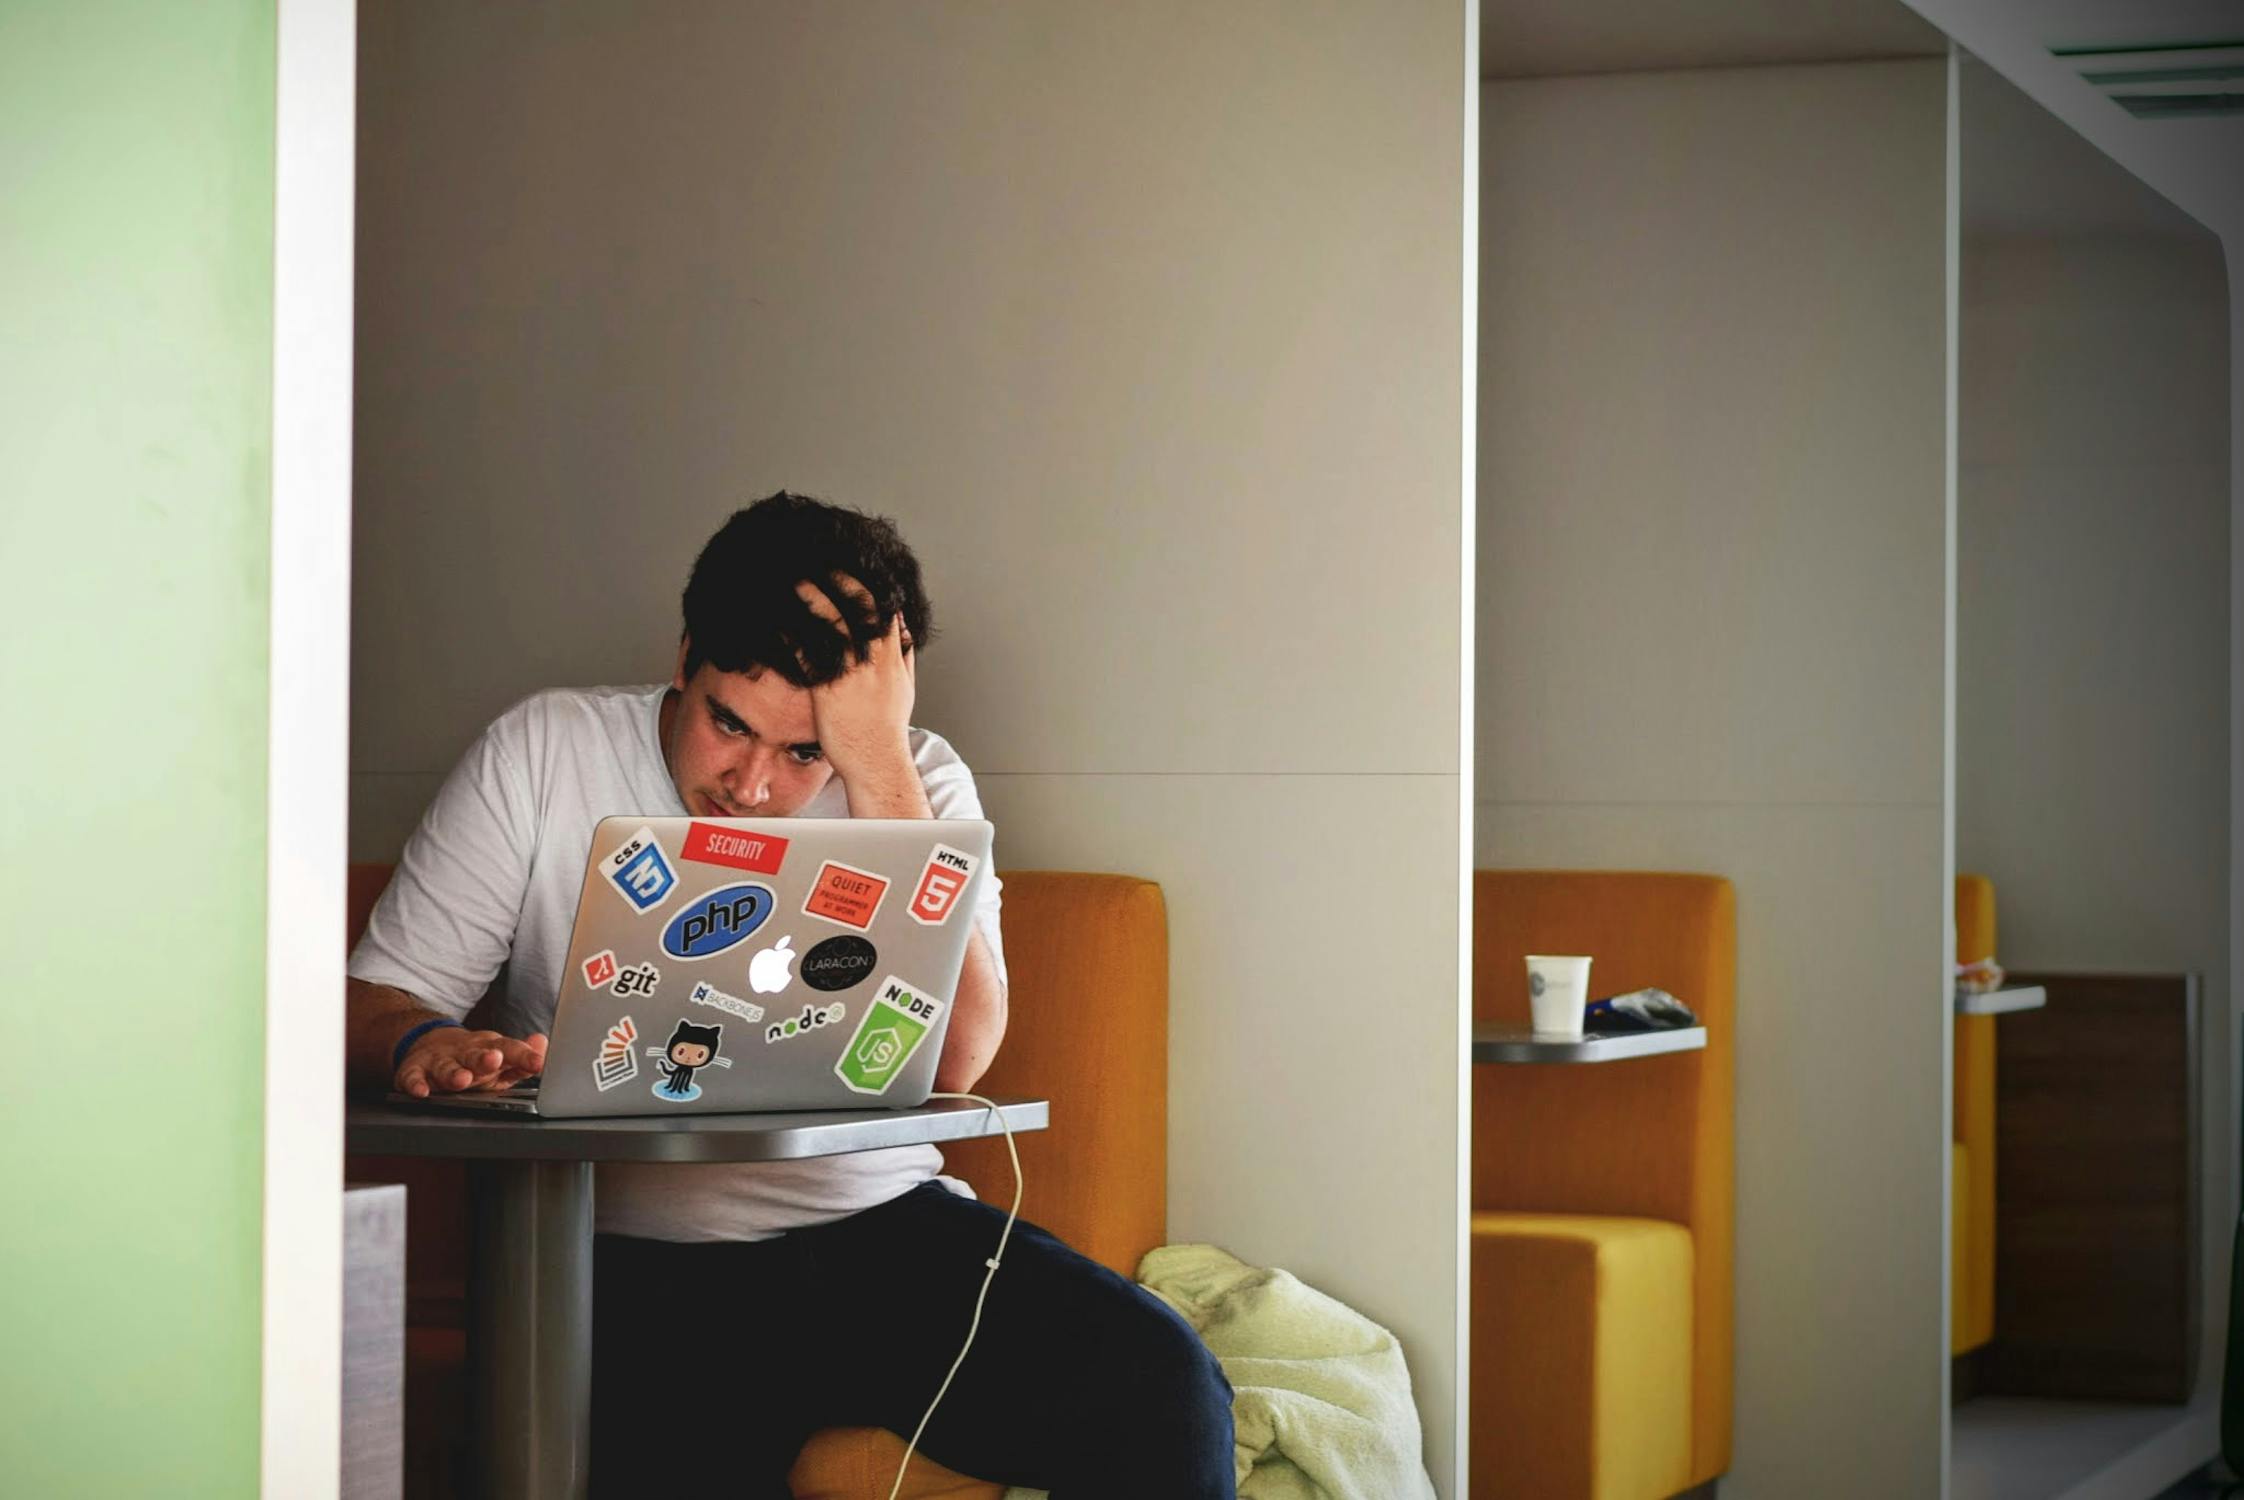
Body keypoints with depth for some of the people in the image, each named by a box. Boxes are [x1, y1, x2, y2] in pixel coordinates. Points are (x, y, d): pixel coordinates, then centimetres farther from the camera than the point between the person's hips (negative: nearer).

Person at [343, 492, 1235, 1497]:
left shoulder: (916, 785, 5)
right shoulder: (542, 754, 4)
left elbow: (949, 1064, -12)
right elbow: (374, 999, 4)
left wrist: (878, 763, -15)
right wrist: (423, 1045, -22)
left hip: (881, 1232, 2)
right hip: (629, 1263, -2)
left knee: (1164, 1388, -22)